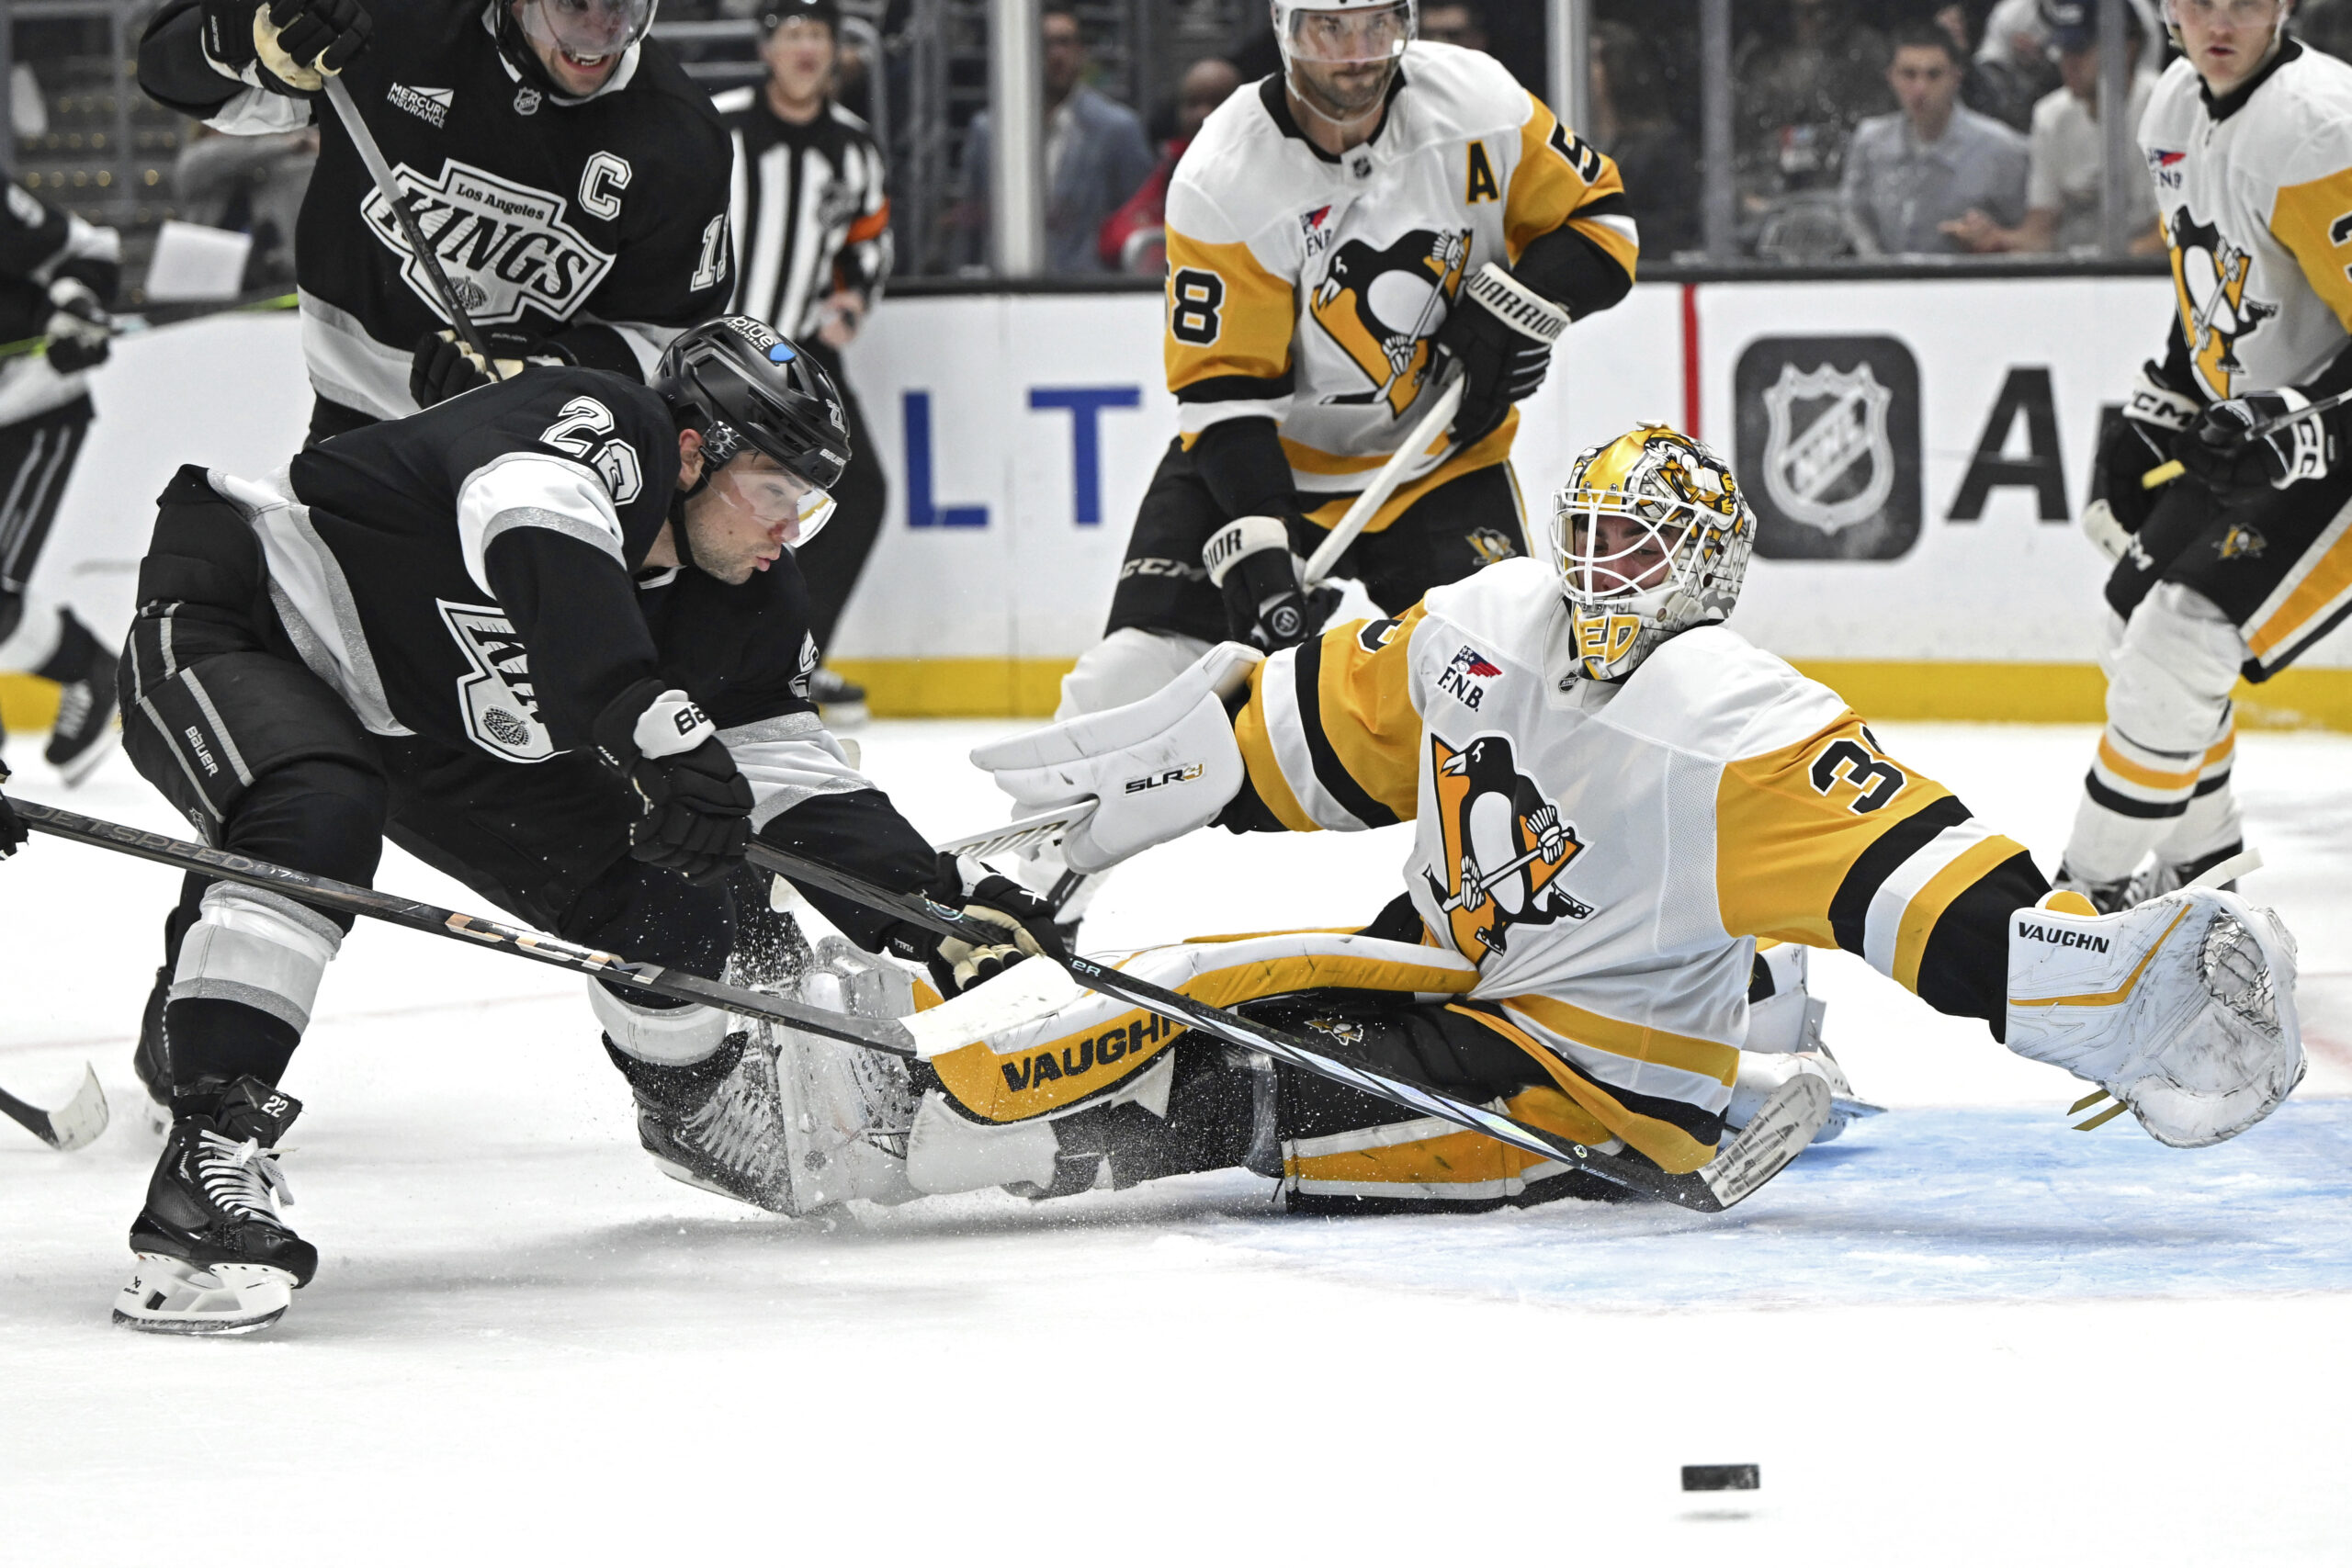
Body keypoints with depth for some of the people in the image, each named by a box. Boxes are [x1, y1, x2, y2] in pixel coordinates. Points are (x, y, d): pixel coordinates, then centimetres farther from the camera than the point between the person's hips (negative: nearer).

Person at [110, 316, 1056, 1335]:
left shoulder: (744, 603, -5)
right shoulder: (599, 431, -30)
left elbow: (794, 783, 1)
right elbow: (537, 532, -52)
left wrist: (942, 909, -13)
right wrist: (658, 729, -61)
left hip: (435, 731, 8)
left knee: (654, 884, -1)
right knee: (318, 816, -38)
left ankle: (692, 1097, 32)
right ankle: (206, 1155, -38)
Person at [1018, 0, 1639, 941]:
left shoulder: (1479, 106, -14)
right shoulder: (1225, 176, -20)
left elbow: (1598, 219, -1)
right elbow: (1224, 390, -20)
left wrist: (1519, 302, -21)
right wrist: (1254, 543, -31)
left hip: (1441, 460, 1)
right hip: (1265, 454, -1)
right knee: (1136, 675, -13)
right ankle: (1030, 894, 0)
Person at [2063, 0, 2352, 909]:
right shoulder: (2180, 105, 4)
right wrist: (2152, 415, 20)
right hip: (2253, 432, 10)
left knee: (2179, 646, -15)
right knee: (2138, 617, 18)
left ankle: (2095, 890, -1)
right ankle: (2196, 861, 36)